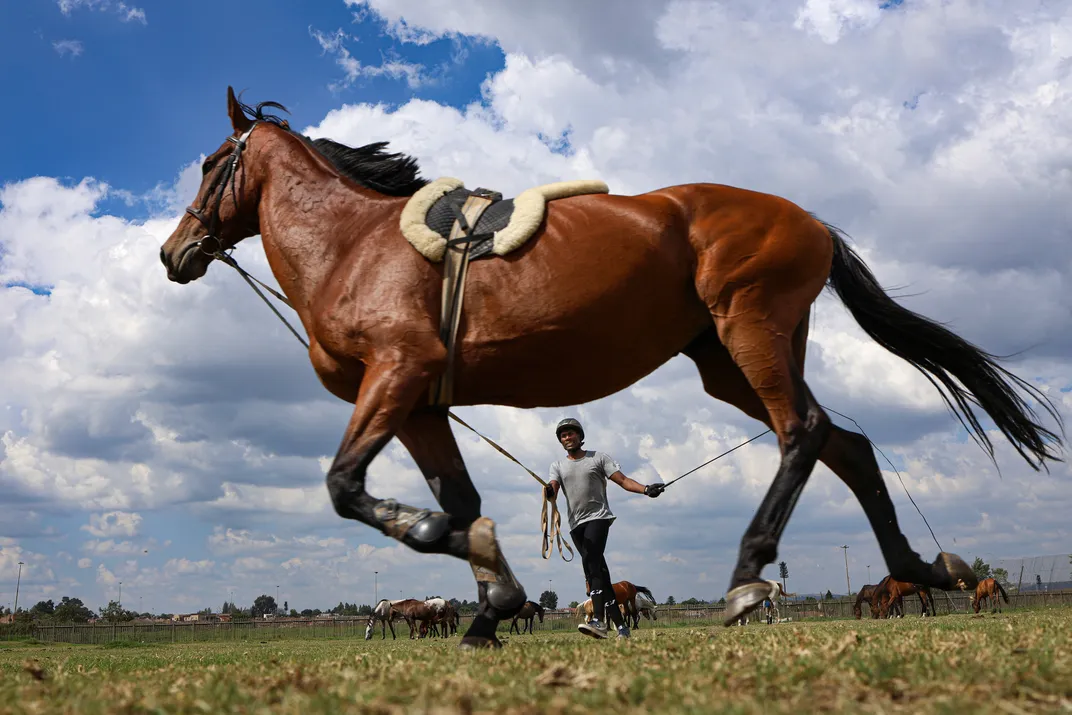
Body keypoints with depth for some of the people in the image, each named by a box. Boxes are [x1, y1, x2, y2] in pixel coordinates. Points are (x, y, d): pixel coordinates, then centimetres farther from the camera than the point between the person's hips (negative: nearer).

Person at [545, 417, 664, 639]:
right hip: (576, 524, 4)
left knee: (591, 563, -24)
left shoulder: (598, 458, 8)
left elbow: (623, 480, 0)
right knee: (598, 571, 2)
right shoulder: (558, 466, 17)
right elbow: (553, 490, 0)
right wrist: (549, 492, -26)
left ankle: (599, 621, -35)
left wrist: (645, 489, -17)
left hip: (598, 517, -4)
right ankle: (620, 625, 6)